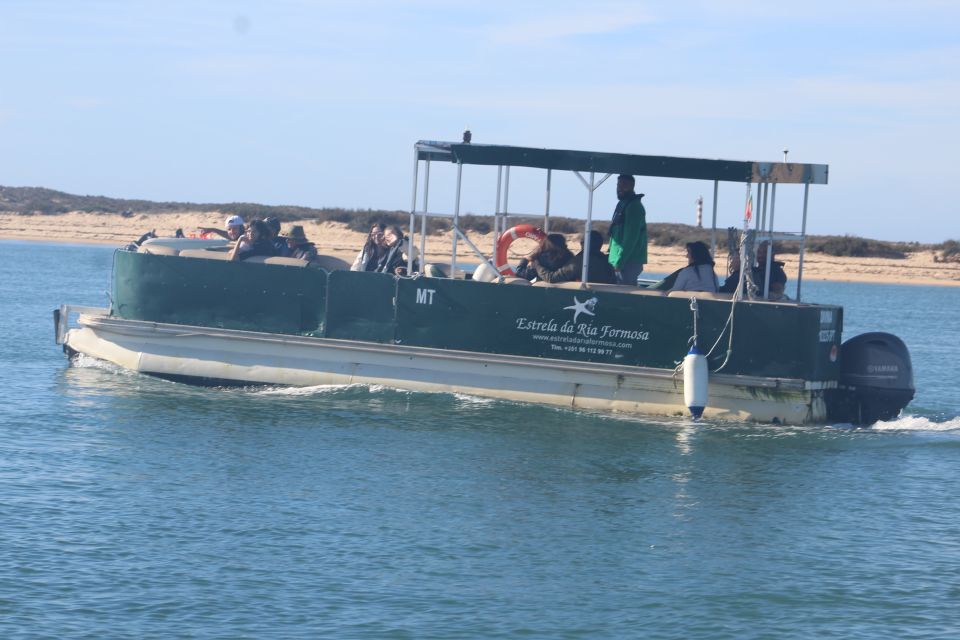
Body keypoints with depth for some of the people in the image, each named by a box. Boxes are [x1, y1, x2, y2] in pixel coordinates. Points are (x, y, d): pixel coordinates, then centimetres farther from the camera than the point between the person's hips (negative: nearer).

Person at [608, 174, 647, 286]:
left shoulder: (634, 206, -12)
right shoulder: (623, 204, 17)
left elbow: (631, 238, -19)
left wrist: (619, 261, -20)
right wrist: (615, 260, 19)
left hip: (629, 263, -10)